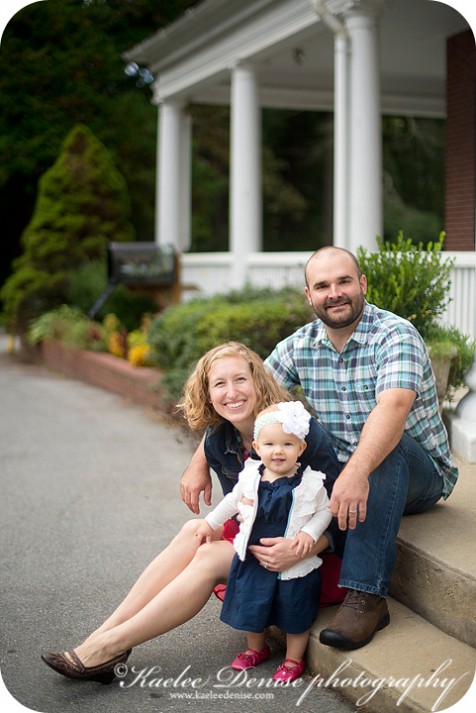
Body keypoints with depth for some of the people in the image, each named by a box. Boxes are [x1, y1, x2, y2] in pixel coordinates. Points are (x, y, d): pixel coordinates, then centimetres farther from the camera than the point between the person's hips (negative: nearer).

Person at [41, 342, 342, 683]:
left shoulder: (302, 430, -22)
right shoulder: (217, 441, -2)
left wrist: (301, 549, -38)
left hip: (310, 549, -6)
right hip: (258, 538, 6)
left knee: (210, 556, -24)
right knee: (195, 531, -20)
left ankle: (109, 646, -19)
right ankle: (105, 634, -21)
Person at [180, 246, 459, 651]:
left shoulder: (395, 336, -19)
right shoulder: (300, 345, 0)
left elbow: (393, 407, -38)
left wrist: (357, 472, -54)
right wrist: (199, 463, -15)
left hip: (419, 474, -5)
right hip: (341, 472, 5)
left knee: (385, 447, -36)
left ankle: (367, 597, -37)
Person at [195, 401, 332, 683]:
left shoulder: (311, 482, -12)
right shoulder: (250, 476, -4)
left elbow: (324, 511, -2)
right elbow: (233, 500, 14)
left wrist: (310, 532, -18)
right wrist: (210, 523, 18)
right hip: (253, 558, 3)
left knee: (295, 611, 7)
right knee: (252, 604, 15)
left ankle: (294, 659, 29)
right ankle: (256, 649, 42)